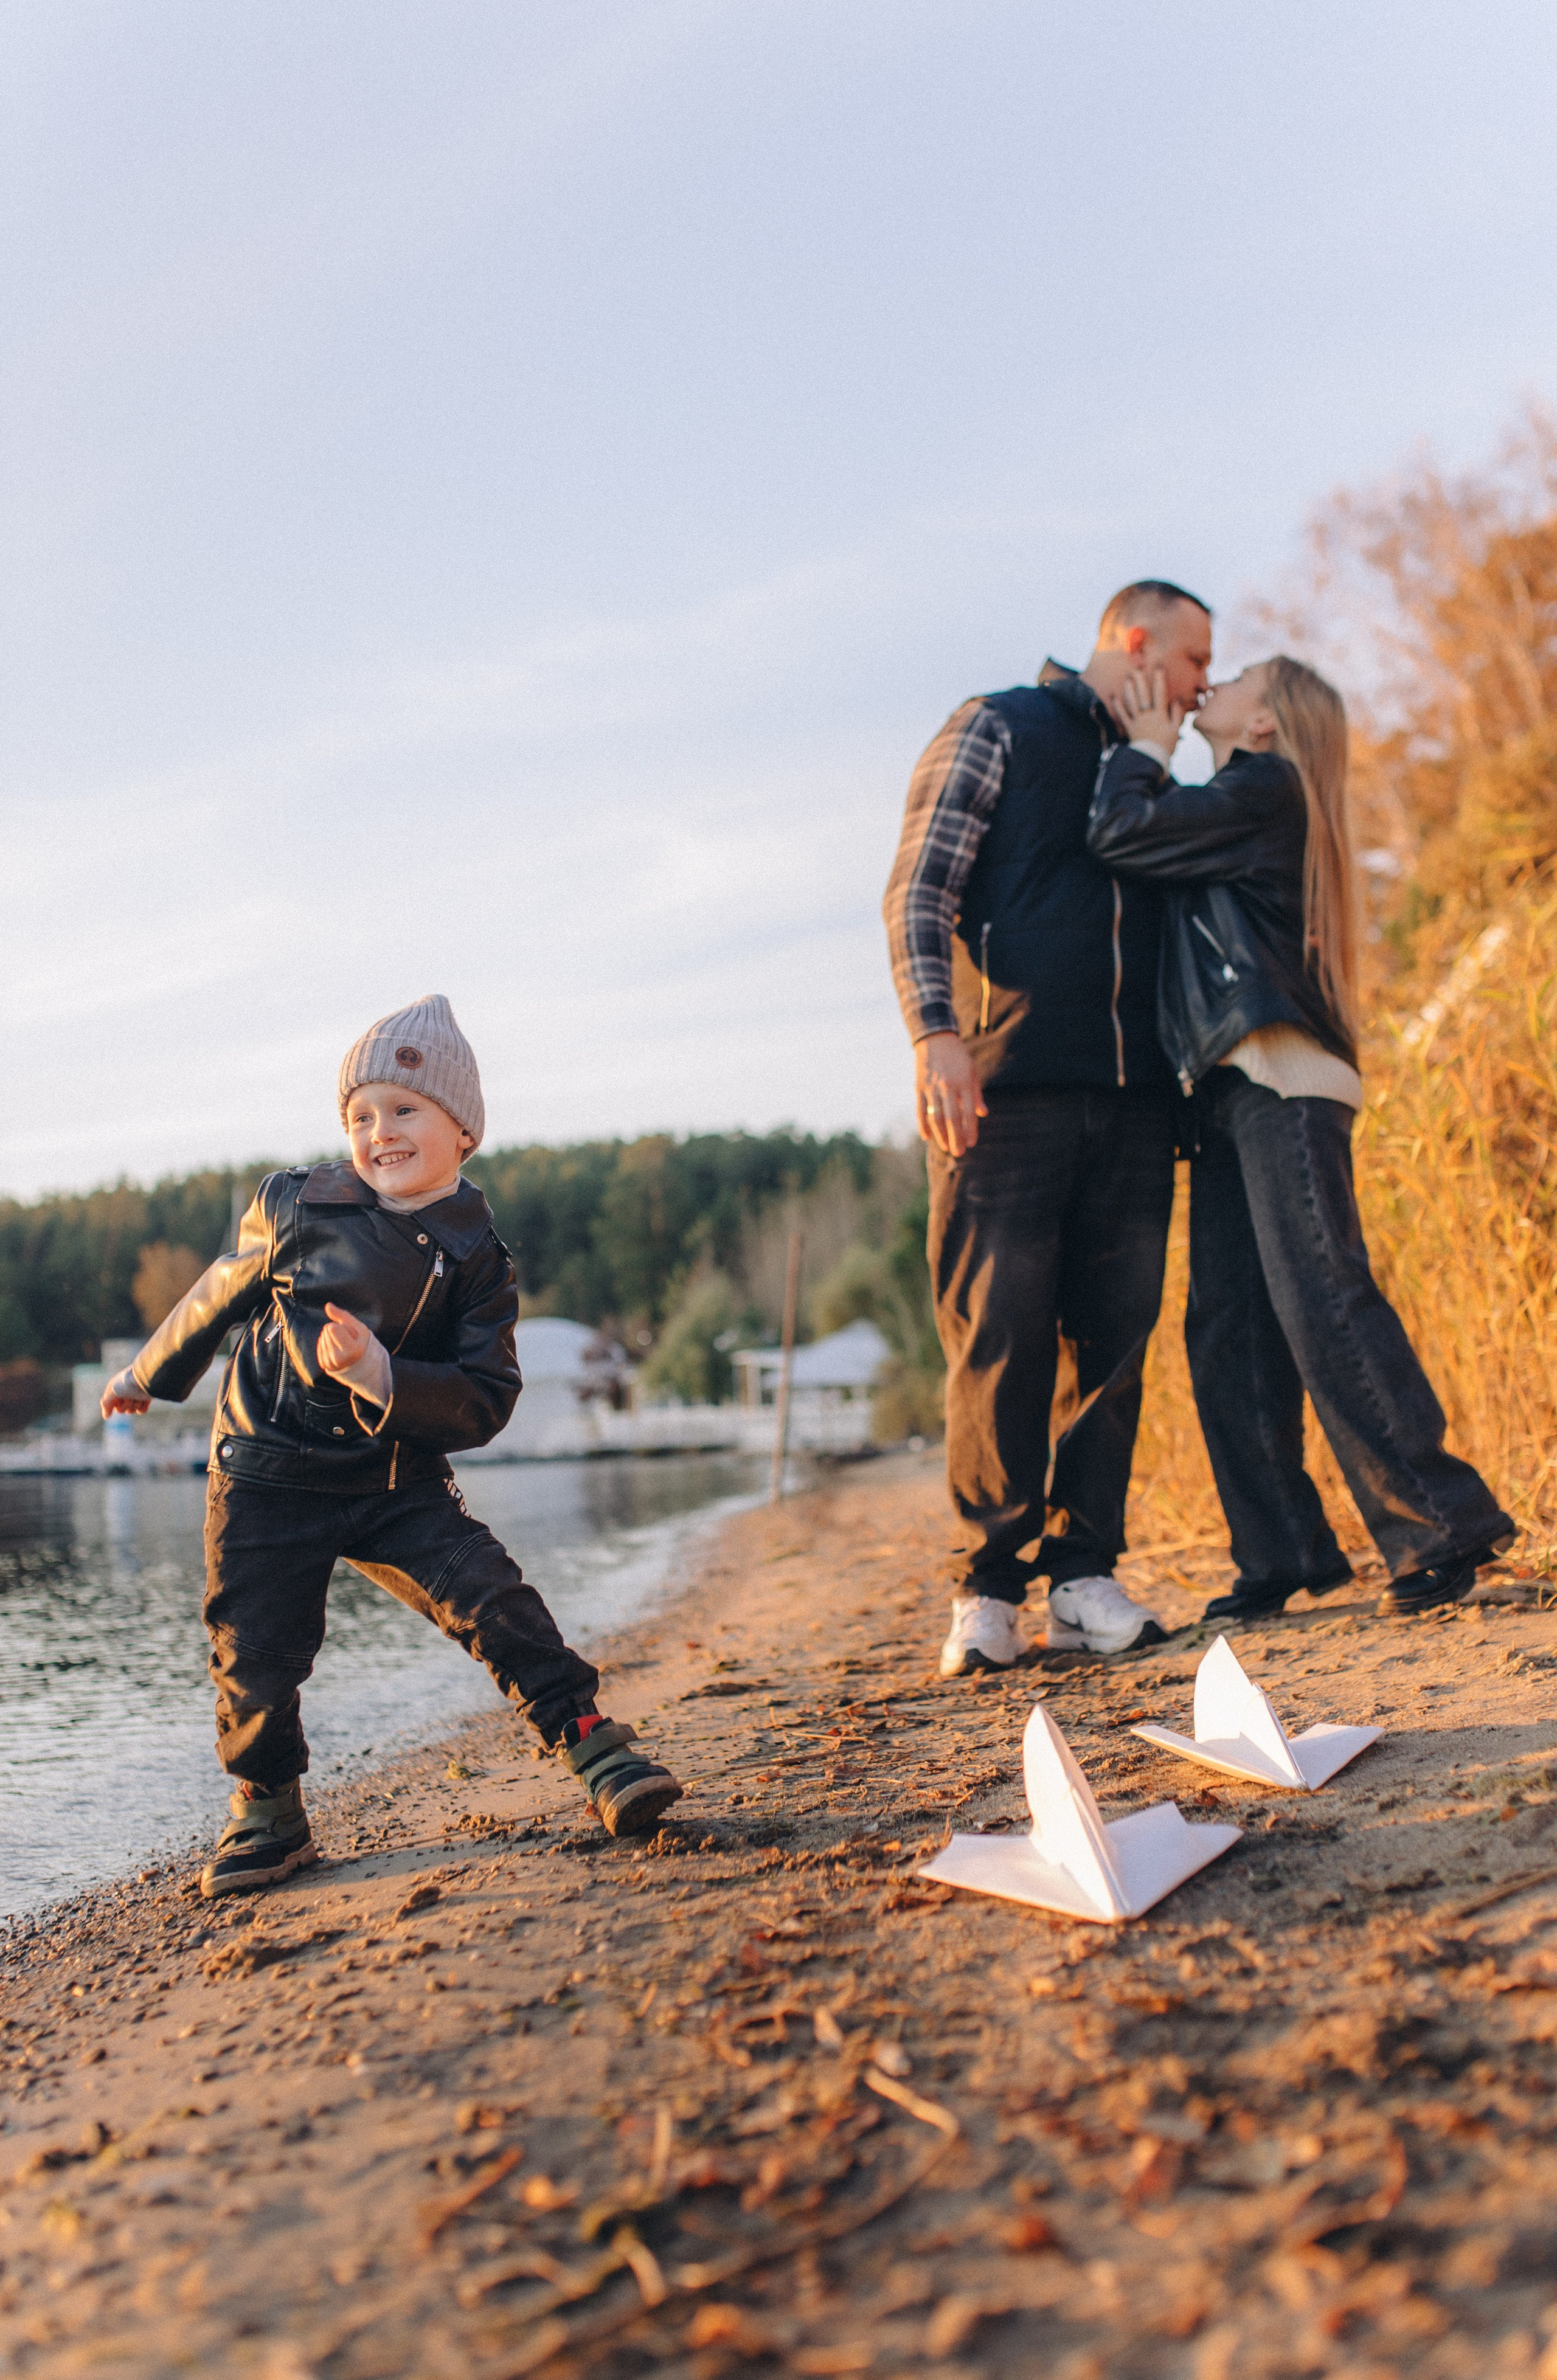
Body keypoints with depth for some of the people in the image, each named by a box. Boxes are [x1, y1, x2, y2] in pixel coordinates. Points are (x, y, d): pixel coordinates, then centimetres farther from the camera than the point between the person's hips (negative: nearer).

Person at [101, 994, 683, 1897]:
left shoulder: (475, 1257, -7)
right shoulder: (291, 1208, -6)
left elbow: (484, 1401, -12)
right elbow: (222, 1294, 13)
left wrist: (383, 1377, -29)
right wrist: (150, 1372, 27)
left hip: (399, 1481, 0)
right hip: (269, 1481, 0)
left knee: (493, 1599, -15)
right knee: (256, 1654, 0)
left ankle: (595, 1746, -4)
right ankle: (268, 1818, 24)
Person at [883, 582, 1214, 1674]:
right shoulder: (999, 729, 7)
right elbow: (920, 890, -3)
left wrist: (1185, 1073, 14)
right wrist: (936, 1030, -17)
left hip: (1132, 1094, 6)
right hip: (1006, 1086, -6)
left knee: (1116, 1334, 1)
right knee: (1001, 1332, -7)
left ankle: (1082, 1570, 8)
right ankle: (989, 1587, 0)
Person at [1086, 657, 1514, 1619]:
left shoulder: (1270, 786, -1)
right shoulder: (1247, 807, 27)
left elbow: (1122, 834, -8)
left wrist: (1146, 747, 7)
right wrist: (1154, 754, 20)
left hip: (1285, 1087, -10)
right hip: (1232, 1097, 10)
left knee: (1323, 1307, -16)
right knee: (1226, 1331, 3)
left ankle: (1445, 1522, -10)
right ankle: (1283, 1553, 5)